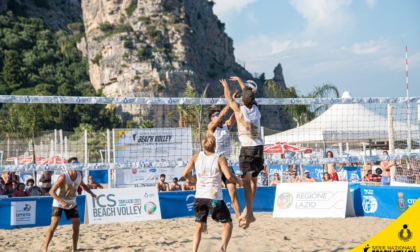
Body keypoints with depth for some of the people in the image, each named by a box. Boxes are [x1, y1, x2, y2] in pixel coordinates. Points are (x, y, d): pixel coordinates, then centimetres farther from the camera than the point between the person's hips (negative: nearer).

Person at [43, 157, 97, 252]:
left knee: (77, 223, 0)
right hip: (59, 203, -6)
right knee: (54, 224, -17)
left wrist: (91, 193, 1)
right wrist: (62, 202, -38)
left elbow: (82, 185, 15)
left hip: (72, 203, 6)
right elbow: (51, 191, -28)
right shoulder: (63, 177, -27)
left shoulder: (80, 175, -9)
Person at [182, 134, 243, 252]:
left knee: (199, 226, 16)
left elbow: (185, 174, 5)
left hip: (199, 197, 4)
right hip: (214, 197, -4)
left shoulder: (196, 157, 5)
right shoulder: (220, 158, -6)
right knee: (228, 224, 9)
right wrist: (239, 181, 3)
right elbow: (228, 176, -16)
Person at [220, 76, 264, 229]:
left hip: (247, 147, -6)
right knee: (253, 180, 15)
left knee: (247, 180, -10)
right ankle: (248, 210, 22)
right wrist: (239, 80, 40)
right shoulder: (256, 109, 9)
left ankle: (249, 213, -20)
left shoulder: (240, 110, -4)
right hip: (259, 146, 6)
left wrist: (225, 85, 32)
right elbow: (249, 94, 27)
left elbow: (229, 97, 13)